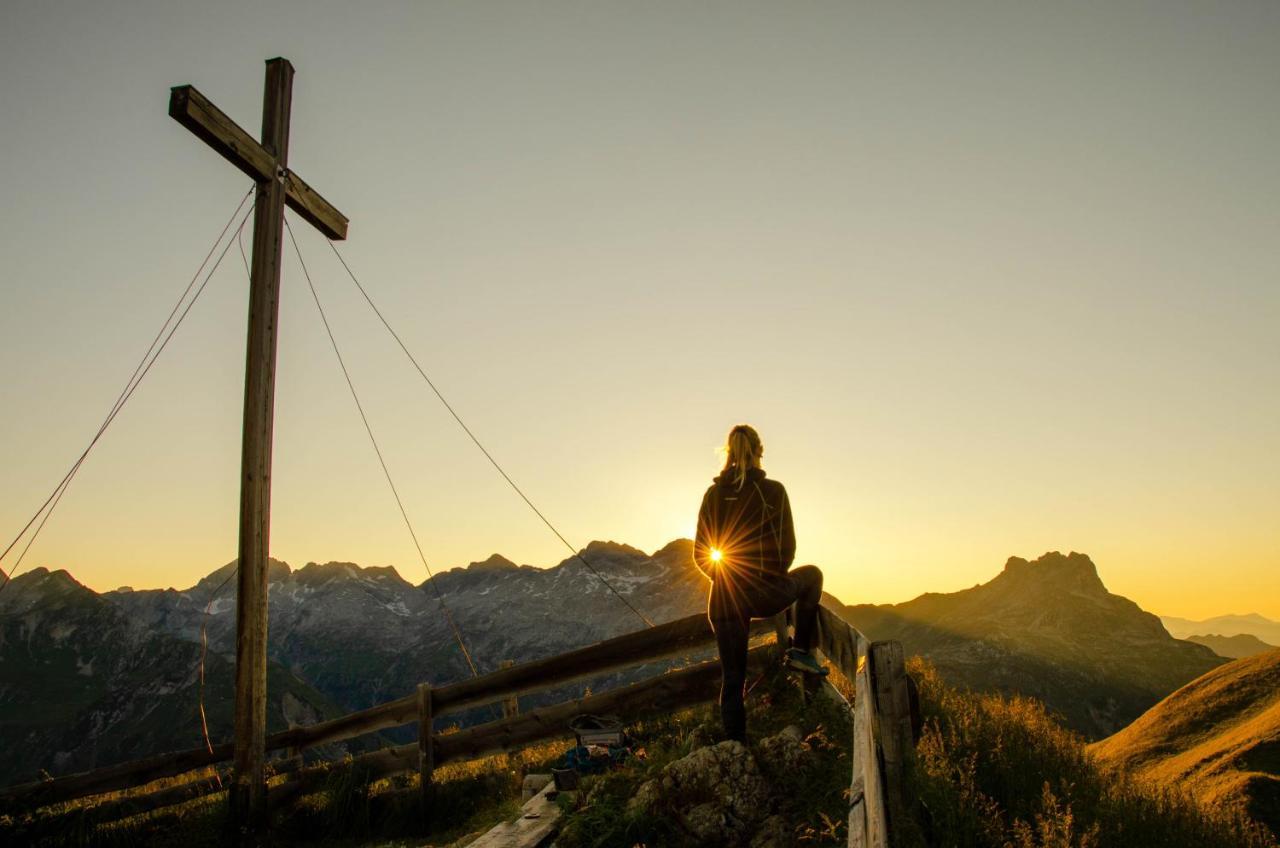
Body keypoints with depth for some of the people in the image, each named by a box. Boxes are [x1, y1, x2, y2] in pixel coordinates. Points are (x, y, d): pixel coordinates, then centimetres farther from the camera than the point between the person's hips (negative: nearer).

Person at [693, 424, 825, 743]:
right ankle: (801, 651, 20)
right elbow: (787, 547, -3)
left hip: (725, 597, 3)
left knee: (732, 679, 12)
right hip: (766, 593, -2)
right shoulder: (772, 490, -7)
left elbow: (700, 554, 4)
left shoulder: (713, 494, 2)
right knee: (811, 575, 29)